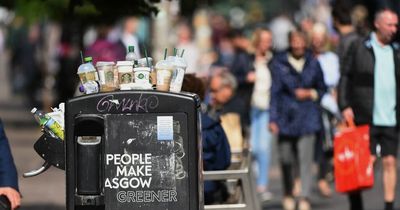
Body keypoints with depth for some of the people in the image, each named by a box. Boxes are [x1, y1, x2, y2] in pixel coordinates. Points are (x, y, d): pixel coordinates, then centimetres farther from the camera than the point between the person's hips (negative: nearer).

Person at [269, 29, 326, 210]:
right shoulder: (279, 63, 0)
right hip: (286, 118, 0)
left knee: (306, 159, -11)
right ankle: (288, 194, 31)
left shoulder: (312, 63, 5)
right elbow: (275, 92, -1)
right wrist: (273, 119, -7)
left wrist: (310, 93, -6)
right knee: (286, 159, 9)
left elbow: (322, 88, 15)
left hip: (307, 119, 0)